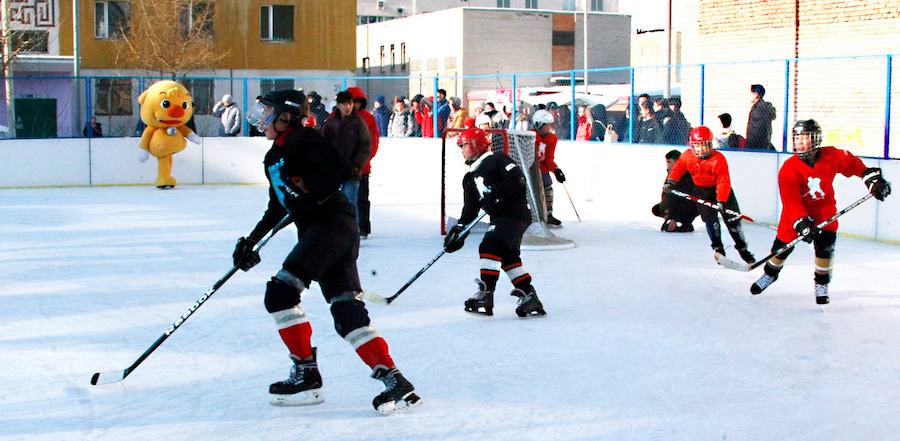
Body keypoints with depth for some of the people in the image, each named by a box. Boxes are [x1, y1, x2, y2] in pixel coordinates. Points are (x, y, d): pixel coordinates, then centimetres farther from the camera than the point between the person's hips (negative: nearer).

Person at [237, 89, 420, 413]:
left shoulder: (303, 140, -5)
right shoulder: (273, 158, 25)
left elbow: (342, 168, -17)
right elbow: (277, 208, 32)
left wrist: (305, 186, -21)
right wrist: (251, 241, 30)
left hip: (333, 224, -9)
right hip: (316, 233, 9)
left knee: (280, 292, -13)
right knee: (347, 312, -2)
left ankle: (306, 374, -7)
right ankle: (393, 380, -8)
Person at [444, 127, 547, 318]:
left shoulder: (497, 160, -5)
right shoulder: (470, 179, 19)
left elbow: (517, 179, -17)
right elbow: (470, 209, 16)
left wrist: (497, 194, -24)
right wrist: (459, 230, 5)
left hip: (515, 214, -10)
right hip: (500, 219, 10)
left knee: (490, 247, -20)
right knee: (508, 257, 9)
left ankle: (485, 295, -23)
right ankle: (529, 298, 16)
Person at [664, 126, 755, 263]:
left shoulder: (719, 159, -27)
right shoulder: (687, 156, -14)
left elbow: (724, 182, -28)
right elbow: (679, 168, 6)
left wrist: (721, 201, -36)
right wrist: (670, 182, -8)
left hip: (721, 190, -2)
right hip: (701, 191, 2)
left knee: (732, 219, -2)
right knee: (710, 218, -12)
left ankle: (742, 248, 14)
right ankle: (718, 248, 4)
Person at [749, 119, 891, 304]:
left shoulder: (831, 156, -18)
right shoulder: (788, 169, -25)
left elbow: (853, 164, 2)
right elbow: (791, 201, -28)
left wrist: (872, 178, 0)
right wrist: (801, 222, -38)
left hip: (824, 207, 1)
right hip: (796, 211, -1)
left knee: (825, 245, -13)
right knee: (782, 245, 2)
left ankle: (821, 284, 7)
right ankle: (770, 273, 31)